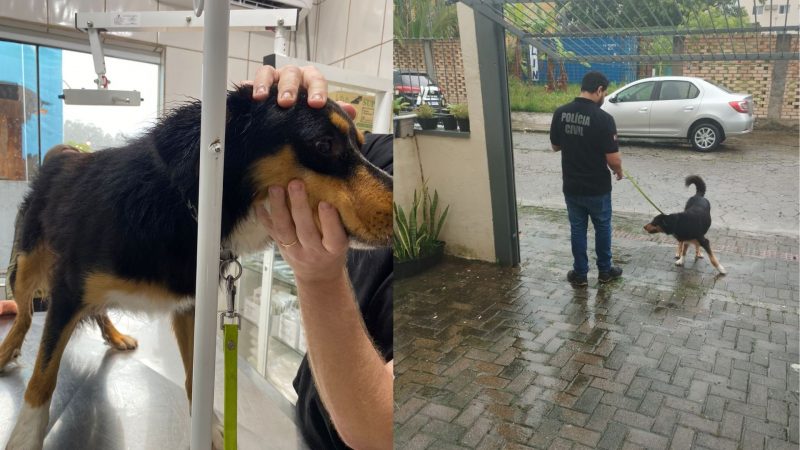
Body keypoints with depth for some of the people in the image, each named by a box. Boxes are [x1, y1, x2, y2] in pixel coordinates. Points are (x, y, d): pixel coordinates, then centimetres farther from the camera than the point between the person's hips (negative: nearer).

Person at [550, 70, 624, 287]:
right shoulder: (603, 118, -19)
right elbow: (613, 159, -17)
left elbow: (555, 146, 8)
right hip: (597, 187, -3)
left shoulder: (560, 113, -5)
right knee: (602, 228, 16)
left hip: (571, 186, 4)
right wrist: (619, 171, 3)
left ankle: (580, 274, 23)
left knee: (577, 229, 15)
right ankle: (605, 271, 30)